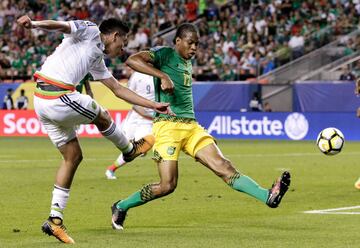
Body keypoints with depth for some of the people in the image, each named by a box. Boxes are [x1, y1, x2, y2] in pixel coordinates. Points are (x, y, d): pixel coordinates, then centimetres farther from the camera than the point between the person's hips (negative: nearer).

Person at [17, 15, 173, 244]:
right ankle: (130, 150, 42)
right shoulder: (89, 31, 1)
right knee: (102, 117, 14)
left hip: (42, 102, 10)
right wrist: (34, 24, -37)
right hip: (59, 97, -10)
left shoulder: (97, 59, 26)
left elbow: (118, 89, 31)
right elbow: (62, 26, -17)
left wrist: (154, 105, 32)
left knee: (73, 156, 14)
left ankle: (55, 219, 13)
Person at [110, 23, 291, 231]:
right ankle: (120, 207, 10)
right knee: (167, 185, -10)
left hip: (191, 126, 7)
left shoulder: (188, 63, 20)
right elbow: (132, 60, -19)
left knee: (223, 166, -10)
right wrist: (163, 76, -27)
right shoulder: (165, 54, -3)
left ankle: (268, 197, -26)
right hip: (168, 125, -7)